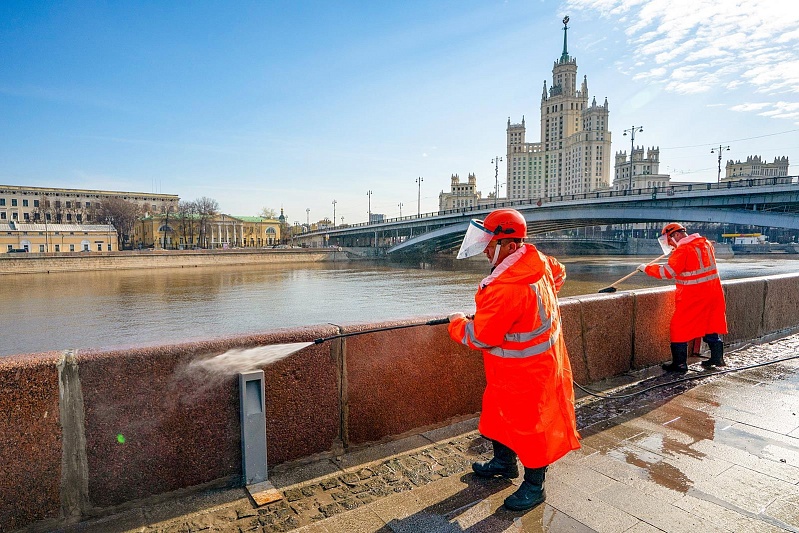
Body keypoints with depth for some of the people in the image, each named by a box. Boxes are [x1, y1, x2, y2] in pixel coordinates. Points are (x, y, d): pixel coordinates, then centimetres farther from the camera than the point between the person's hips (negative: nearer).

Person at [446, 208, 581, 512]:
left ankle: (534, 487, 29)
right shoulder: (537, 260, -5)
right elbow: (559, 273, 18)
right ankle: (504, 462, 45)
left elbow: (481, 337, -27)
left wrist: (457, 323, -8)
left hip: (525, 373, -10)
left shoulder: (506, 289, -34)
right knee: (498, 412, 23)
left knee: (529, 425, 9)